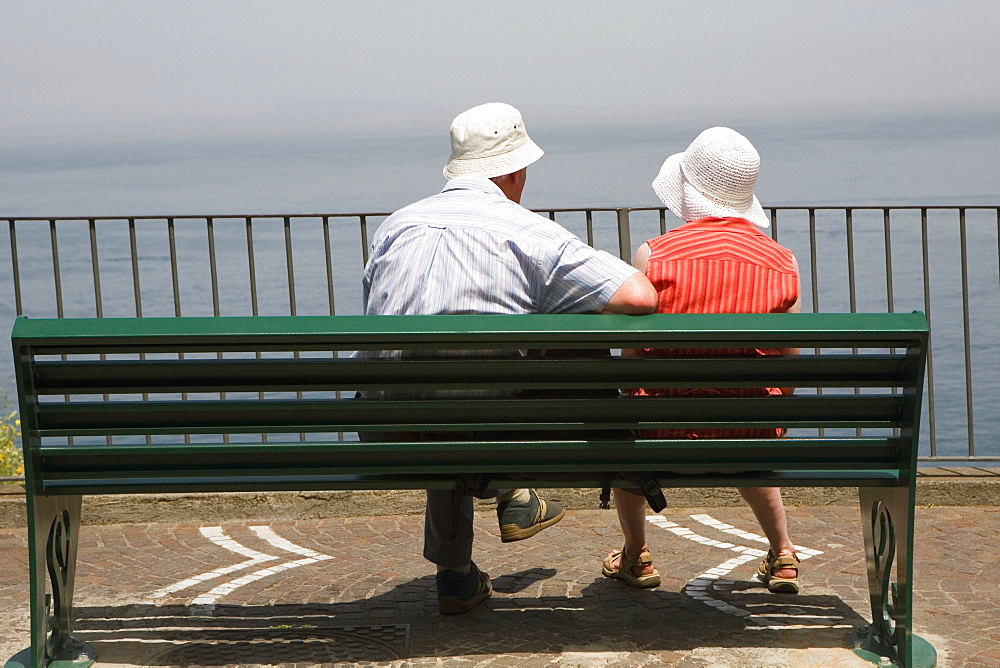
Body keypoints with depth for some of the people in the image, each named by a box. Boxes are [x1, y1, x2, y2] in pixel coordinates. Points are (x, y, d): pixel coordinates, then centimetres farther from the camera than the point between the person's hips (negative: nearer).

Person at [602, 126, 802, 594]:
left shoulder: (653, 255, -7)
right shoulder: (783, 263, -1)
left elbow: (632, 359, -3)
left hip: (666, 434, -2)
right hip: (750, 431, 2)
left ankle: (635, 556, 42)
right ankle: (782, 556, 38)